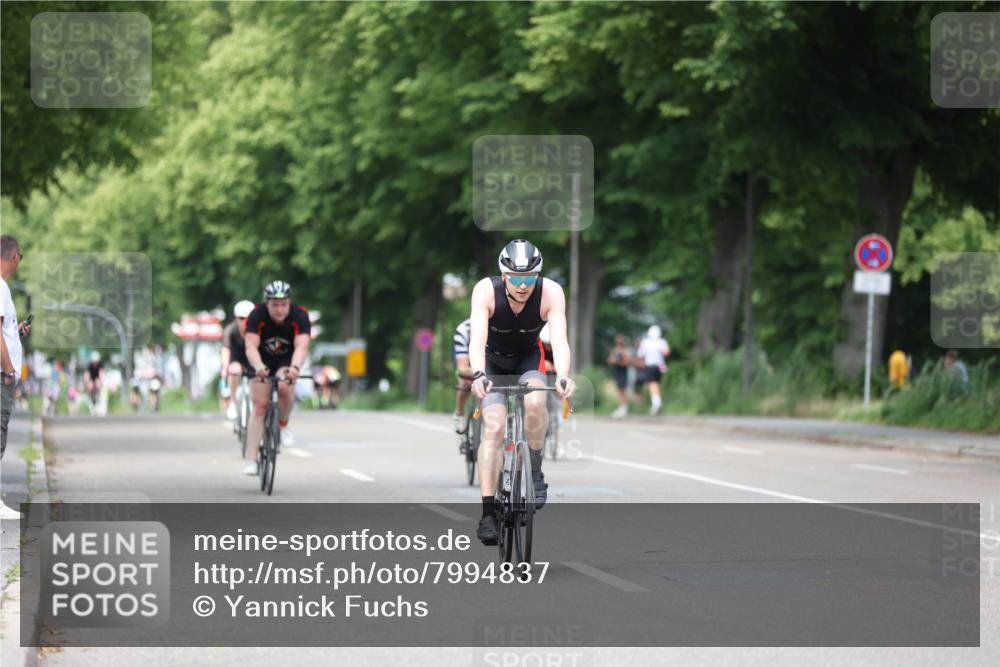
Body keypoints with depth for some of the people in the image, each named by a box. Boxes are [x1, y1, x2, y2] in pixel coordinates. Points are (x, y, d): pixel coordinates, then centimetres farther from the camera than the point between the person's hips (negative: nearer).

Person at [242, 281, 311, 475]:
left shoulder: (299, 315, -26)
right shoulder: (257, 315, -28)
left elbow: (301, 346, -39)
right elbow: (251, 346, -39)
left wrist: (295, 368, -59)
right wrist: (258, 367, -59)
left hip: (286, 361, 0)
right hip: (262, 362, 0)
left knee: (285, 387, -31)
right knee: (259, 406, -12)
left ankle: (283, 425, -4)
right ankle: (252, 459, -8)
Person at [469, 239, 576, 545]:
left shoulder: (551, 293, -28)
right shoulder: (486, 291, -30)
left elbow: (559, 340, -37)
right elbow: (477, 340, -40)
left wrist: (563, 376, -56)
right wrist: (478, 375, -58)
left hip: (528, 359, 1)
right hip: (493, 361, -1)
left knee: (535, 402, -31)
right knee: (493, 427, -19)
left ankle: (535, 474, -9)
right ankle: (488, 512, -16)